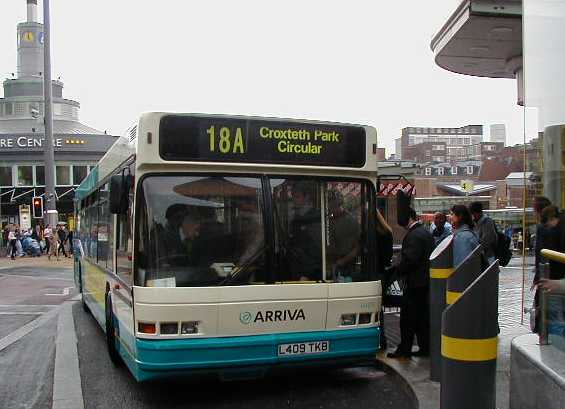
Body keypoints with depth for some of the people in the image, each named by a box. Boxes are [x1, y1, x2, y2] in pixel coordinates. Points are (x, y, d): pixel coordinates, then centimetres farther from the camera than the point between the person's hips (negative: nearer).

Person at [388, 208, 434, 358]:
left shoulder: (413, 235, -18)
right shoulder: (426, 232, 13)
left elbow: (409, 259, -23)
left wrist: (397, 271, -8)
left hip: (415, 281, -10)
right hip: (426, 280, 10)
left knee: (408, 316, -1)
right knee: (423, 315, 14)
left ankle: (404, 349, 5)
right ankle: (425, 347, 19)